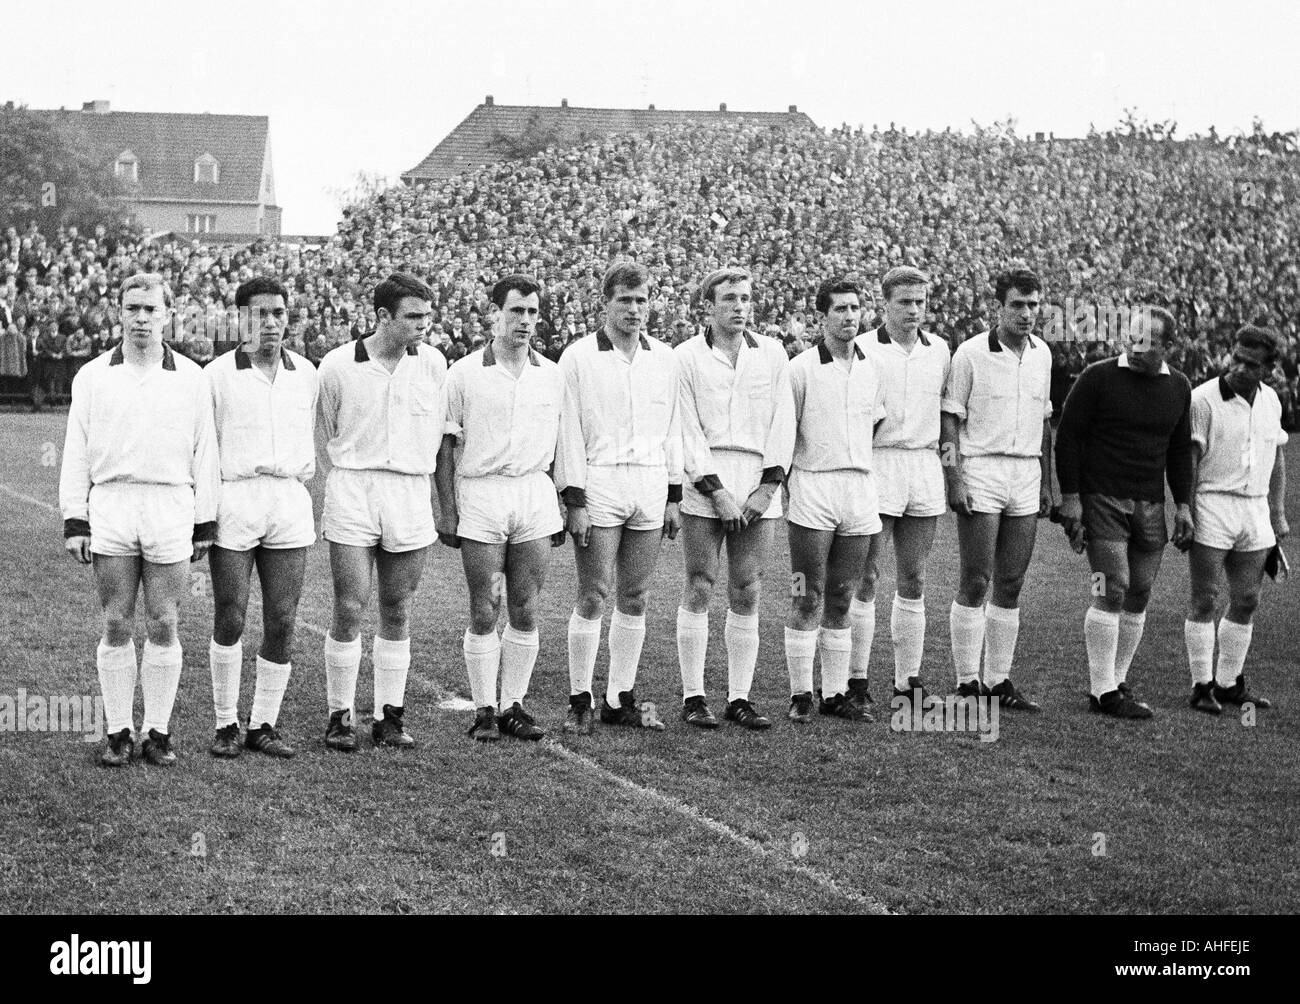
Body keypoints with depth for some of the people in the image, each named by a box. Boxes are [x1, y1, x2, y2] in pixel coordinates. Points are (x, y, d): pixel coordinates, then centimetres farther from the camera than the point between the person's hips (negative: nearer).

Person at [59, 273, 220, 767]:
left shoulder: (191, 378, 7)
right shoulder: (92, 377, 7)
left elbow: (204, 453, 9)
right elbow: (75, 454, 7)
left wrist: (206, 522, 6)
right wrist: (74, 522, 0)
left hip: (171, 508, 0)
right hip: (110, 506, 0)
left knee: (163, 627, 0)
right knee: (116, 627, 1)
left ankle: (158, 732, 8)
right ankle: (118, 732, 9)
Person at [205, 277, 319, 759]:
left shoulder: (304, 372, 9)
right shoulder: (217, 374, -1)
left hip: (289, 504, 3)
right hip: (233, 502, -3)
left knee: (281, 623, 1)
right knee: (229, 622, -1)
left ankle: (263, 726, 12)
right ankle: (226, 724, 14)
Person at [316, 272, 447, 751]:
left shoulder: (432, 363, 4)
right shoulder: (337, 366, -3)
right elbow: (325, 436, 10)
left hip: (411, 496, 2)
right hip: (351, 494, -2)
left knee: (397, 611, 8)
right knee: (349, 609, -6)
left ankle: (389, 716, 16)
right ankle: (340, 715, 5)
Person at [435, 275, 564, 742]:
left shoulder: (551, 374, 10)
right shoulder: (464, 374, -1)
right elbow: (445, 445, 0)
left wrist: (560, 507, 12)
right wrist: (447, 511, -5)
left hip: (535, 493, 3)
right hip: (481, 494, -3)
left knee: (525, 612, 4)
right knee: (484, 613, -1)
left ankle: (514, 707, 12)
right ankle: (484, 711, 7)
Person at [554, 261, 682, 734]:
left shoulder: (664, 358, 11)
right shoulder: (579, 357, -1)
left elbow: (671, 429, 16)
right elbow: (568, 432, -2)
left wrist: (674, 496, 11)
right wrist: (574, 501, -8)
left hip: (651, 488, 4)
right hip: (599, 486, -4)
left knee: (634, 597, 7)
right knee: (594, 596, -5)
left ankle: (620, 699, 14)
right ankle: (580, 701, 4)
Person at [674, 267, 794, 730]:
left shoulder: (772, 354, 12)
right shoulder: (686, 357, 3)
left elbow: (783, 422, 8)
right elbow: (687, 430, -2)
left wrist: (769, 485, -3)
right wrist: (716, 491, -9)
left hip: (758, 485, 3)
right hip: (704, 482, -2)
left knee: (747, 594, 3)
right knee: (698, 587, -2)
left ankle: (740, 697, 8)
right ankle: (693, 697, 4)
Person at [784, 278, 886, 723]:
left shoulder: (872, 368, 10)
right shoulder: (801, 368, -5)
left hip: (861, 489, 5)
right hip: (813, 488, -4)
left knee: (842, 597, 9)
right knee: (808, 598, -3)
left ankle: (836, 692, 14)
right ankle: (801, 694, 3)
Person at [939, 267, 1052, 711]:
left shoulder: (1042, 354, 11)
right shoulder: (970, 354, -6)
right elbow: (949, 419, -5)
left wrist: (1046, 482, 17)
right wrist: (953, 478, -12)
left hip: (1026, 477, 5)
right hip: (981, 475, -5)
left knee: (1011, 585, 7)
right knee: (976, 582, -5)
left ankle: (998, 680, 13)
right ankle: (967, 683, 2)